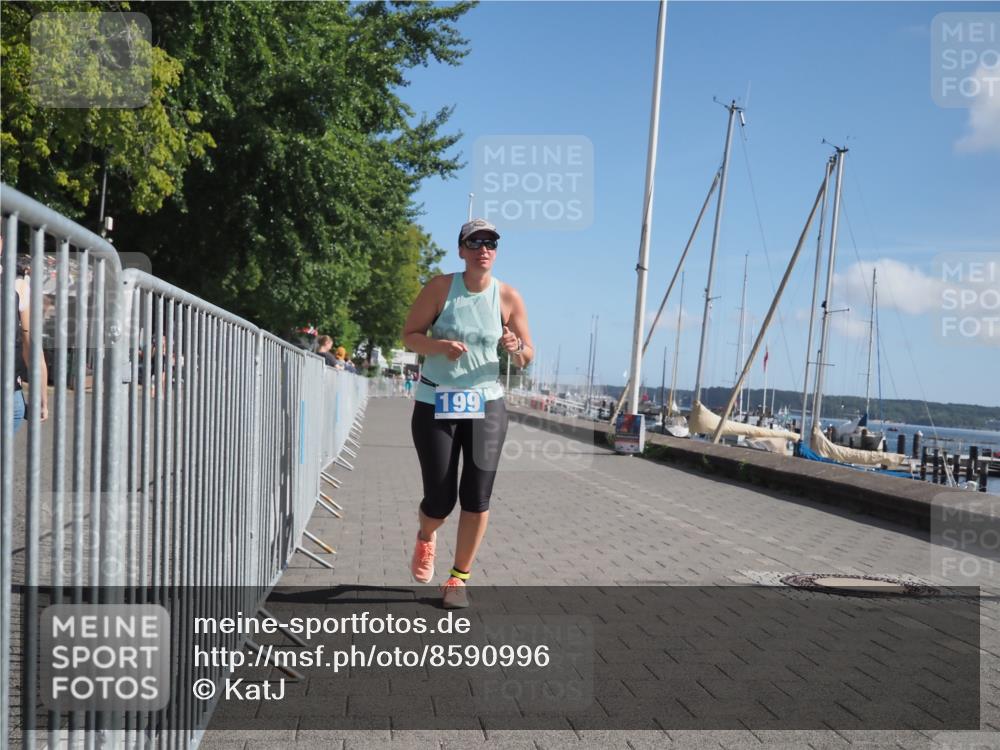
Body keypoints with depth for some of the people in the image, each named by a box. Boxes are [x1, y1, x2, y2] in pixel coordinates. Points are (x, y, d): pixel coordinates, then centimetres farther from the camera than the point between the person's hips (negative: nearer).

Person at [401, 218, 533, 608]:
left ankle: (459, 578, 14)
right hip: (435, 404, -1)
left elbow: (527, 358, 6)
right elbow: (409, 335, -2)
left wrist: (516, 348, -18)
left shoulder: (508, 297, -1)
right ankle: (425, 538, 36)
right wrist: (440, 346, -22)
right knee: (440, 501, -1)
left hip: (486, 405, 2)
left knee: (477, 498, -4)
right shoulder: (440, 287, -5)